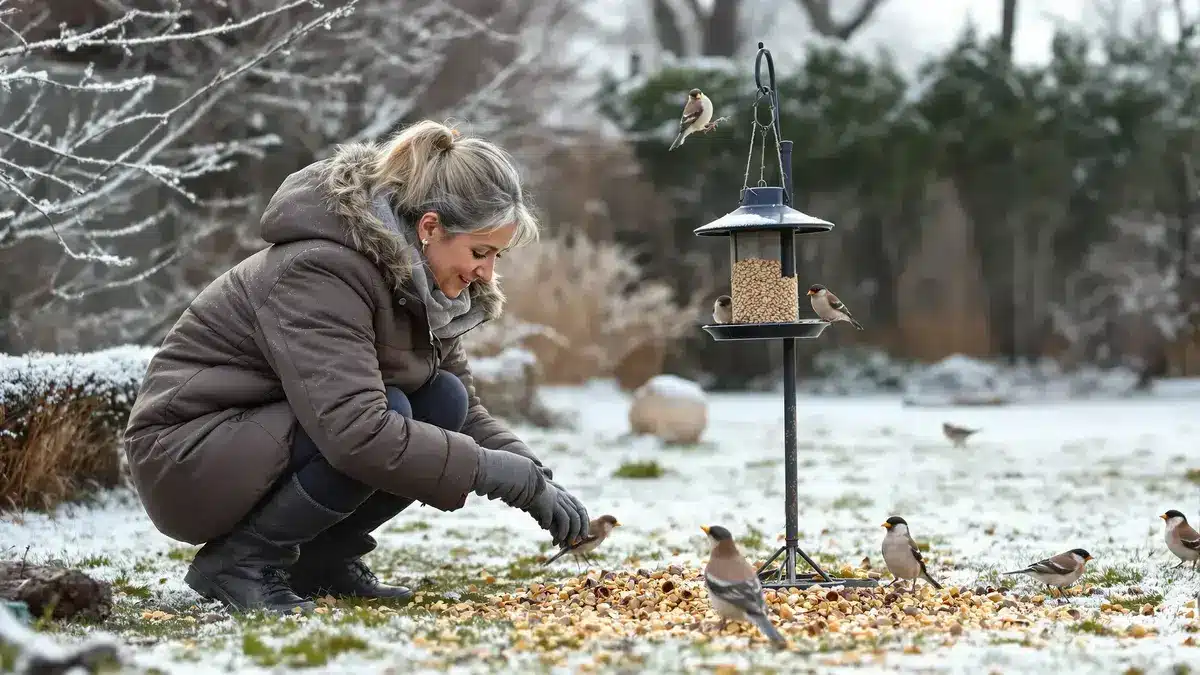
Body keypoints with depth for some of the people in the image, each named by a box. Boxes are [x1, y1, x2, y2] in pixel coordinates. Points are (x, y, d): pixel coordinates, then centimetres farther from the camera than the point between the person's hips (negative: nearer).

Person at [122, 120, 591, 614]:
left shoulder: (420, 284, 0)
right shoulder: (321, 272, -27)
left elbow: (467, 412, 7)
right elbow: (358, 432, -37)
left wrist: (536, 482, -10)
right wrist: (496, 471, -31)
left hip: (274, 434, 9)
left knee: (445, 403, -9)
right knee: (390, 415, -28)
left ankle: (321, 558, 3)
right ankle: (239, 560, -13)